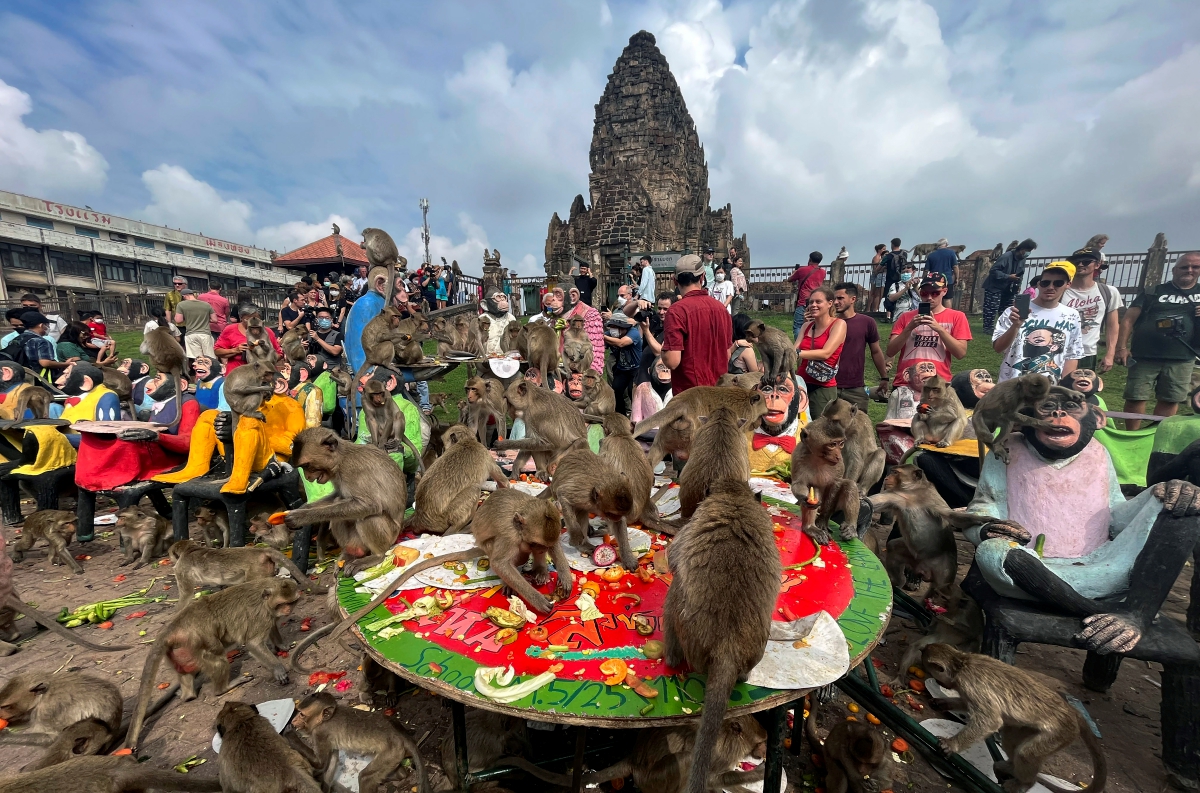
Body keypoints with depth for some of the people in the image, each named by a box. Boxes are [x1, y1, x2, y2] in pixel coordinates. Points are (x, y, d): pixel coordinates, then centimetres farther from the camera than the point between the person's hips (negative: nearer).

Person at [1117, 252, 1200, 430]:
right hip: (1144, 357, -3)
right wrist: (1122, 347, -10)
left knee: (1170, 400, 6)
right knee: (1135, 398, -3)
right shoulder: (1153, 293, 6)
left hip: (1181, 360, 3)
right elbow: (1128, 320, 0)